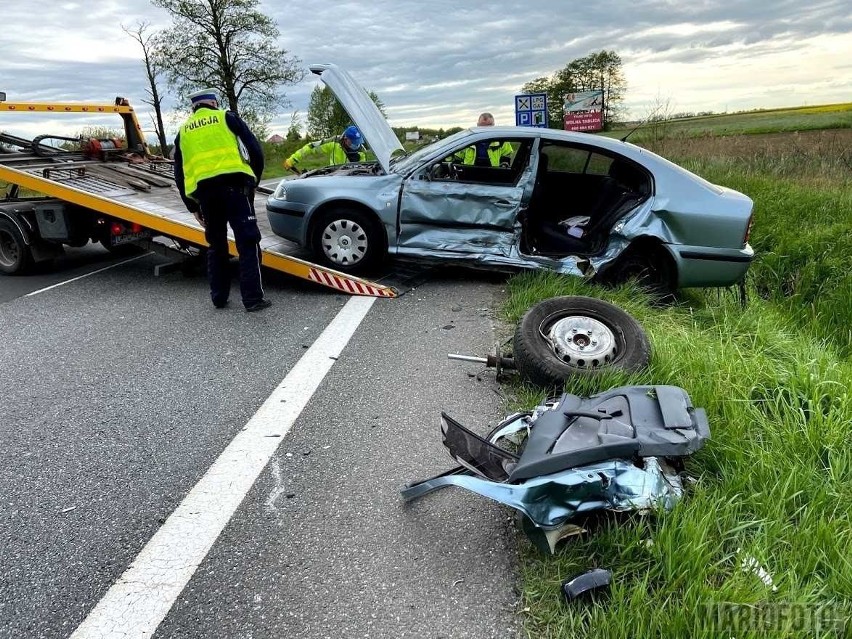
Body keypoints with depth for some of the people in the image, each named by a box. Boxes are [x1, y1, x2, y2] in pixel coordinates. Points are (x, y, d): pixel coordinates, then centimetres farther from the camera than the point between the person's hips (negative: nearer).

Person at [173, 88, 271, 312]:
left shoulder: (183, 131, 23)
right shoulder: (227, 118, 12)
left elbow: (179, 174, 22)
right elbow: (254, 149, 4)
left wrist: (192, 206, 26)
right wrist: (254, 180, 16)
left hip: (203, 190, 4)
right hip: (233, 185, -4)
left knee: (216, 244, 16)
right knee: (247, 241, -4)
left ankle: (219, 297, 17)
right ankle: (253, 298, -10)